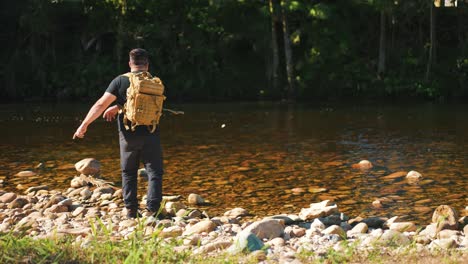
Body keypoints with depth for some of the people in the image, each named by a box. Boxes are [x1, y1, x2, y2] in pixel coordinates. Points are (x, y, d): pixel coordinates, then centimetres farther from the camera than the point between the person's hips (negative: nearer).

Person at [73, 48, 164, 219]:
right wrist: (118, 108, 14)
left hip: (128, 135, 1)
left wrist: (84, 125, -6)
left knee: (129, 173, 16)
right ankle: (152, 209, -7)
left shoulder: (120, 81, -5)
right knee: (155, 172, 5)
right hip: (150, 135, 0)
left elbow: (101, 104, -10)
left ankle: (131, 210, 15)